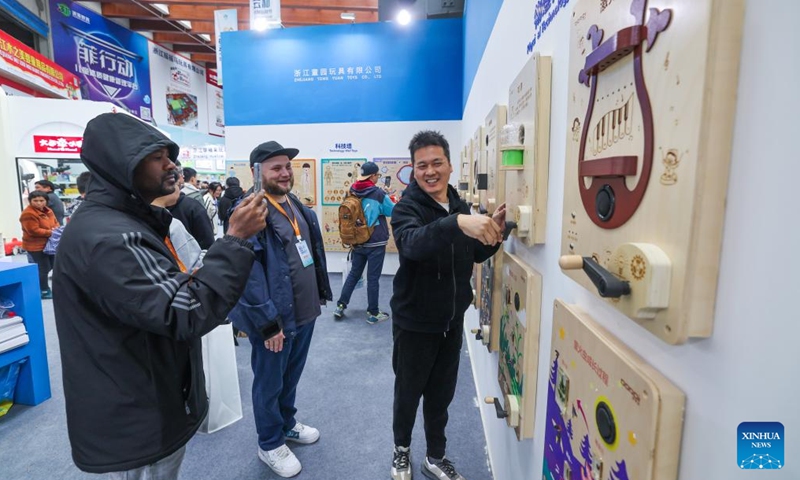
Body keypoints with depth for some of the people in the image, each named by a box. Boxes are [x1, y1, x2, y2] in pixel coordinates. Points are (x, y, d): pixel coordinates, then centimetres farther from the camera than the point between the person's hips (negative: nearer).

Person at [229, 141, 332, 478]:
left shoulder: (298, 206, 8)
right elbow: (248, 273, -23)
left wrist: (321, 294, 14)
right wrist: (268, 322, -21)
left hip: (305, 312, 8)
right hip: (274, 319, -7)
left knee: (292, 376, 25)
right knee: (270, 383, 14)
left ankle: (288, 425, 48)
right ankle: (270, 445, 36)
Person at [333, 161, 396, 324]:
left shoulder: (352, 192, 1)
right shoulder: (379, 194, -14)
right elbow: (393, 211, 1)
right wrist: (394, 202, 21)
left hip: (357, 242, 5)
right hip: (375, 243, -5)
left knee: (354, 273, 17)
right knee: (373, 277, 3)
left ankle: (340, 306, 20)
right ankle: (373, 313, 14)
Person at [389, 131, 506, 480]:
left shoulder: (461, 206, 3)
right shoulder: (406, 208, -16)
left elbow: (476, 255, 12)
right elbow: (412, 244, -39)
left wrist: (493, 235, -8)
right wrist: (457, 223, -55)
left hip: (453, 321, 5)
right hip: (415, 323, -5)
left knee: (442, 394, 19)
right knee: (408, 393, 15)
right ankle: (401, 448, 42)